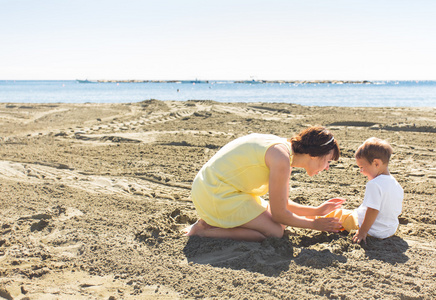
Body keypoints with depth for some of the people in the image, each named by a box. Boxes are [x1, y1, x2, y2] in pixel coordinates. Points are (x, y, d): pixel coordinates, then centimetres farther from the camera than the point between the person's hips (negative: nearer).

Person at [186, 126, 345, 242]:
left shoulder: (286, 150, 7)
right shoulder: (282, 158, -23)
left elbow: (282, 204, 17)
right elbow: (279, 214, -15)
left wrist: (317, 211, 13)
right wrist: (314, 224, -2)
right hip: (216, 194, -10)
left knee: (281, 224, 12)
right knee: (275, 232, -10)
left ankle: (213, 220, 11)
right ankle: (204, 230, -9)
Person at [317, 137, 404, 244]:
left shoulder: (374, 184, -25)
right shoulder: (397, 185, 3)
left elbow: (373, 210, -29)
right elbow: (397, 211, 12)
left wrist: (362, 232, -24)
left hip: (373, 231, -8)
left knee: (339, 213, 9)